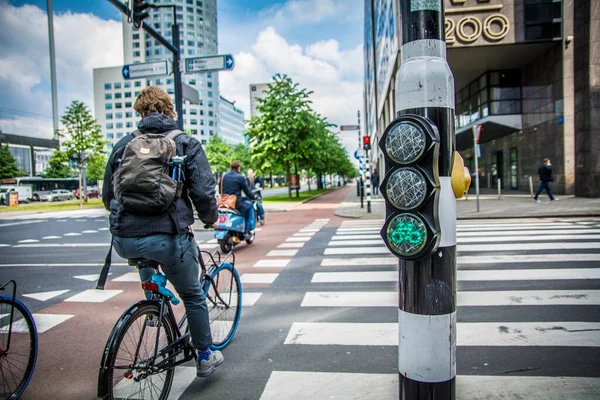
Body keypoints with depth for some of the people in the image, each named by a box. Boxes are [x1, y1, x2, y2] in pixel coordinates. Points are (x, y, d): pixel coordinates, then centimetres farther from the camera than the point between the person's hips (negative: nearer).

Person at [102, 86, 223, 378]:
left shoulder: (123, 144, 10)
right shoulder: (186, 143, 0)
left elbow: (107, 195, 16)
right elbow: (203, 194, -7)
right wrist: (210, 219, 13)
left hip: (124, 241, 4)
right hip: (166, 238, -3)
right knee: (193, 296, 18)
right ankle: (205, 358, 31)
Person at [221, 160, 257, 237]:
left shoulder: (224, 176, 10)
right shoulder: (240, 177, -8)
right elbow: (247, 191, -4)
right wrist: (254, 197, 14)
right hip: (236, 203, -6)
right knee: (250, 205, 21)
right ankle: (249, 230, 13)